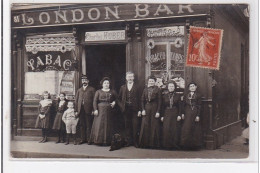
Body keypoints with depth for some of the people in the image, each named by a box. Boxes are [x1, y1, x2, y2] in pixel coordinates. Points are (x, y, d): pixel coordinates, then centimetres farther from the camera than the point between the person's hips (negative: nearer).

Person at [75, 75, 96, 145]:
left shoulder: (91, 89, 7)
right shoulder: (79, 90, 19)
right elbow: (76, 100, 16)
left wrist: (93, 110, -8)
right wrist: (76, 110, 7)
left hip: (88, 110, -4)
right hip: (81, 110, 4)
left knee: (89, 125, -2)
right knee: (82, 125, 5)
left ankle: (89, 139, 3)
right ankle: (83, 139, 10)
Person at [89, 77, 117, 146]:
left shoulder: (112, 92, 12)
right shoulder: (98, 92, 7)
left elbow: (116, 99, 16)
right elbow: (95, 101, 0)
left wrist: (114, 102, -5)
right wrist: (95, 109, -11)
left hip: (109, 111, 1)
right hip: (100, 110, -1)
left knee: (107, 125, 1)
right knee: (99, 125, -5)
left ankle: (106, 141, 5)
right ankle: (98, 140, 0)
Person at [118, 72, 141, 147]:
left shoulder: (136, 87, 2)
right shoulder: (123, 87, 12)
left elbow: (139, 99, -2)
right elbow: (119, 98, 16)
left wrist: (139, 110, -7)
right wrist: (121, 106, 2)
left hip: (134, 109, -3)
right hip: (126, 109, 3)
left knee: (135, 126, -2)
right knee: (127, 126, 7)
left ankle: (135, 142, 6)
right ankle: (128, 141, 16)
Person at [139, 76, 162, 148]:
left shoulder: (157, 90, -1)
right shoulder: (145, 90, 10)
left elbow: (159, 101, -4)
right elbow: (142, 100, 9)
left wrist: (158, 112, -10)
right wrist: (143, 109, -2)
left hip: (154, 108, -3)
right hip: (146, 108, 3)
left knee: (154, 126, -1)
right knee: (145, 126, 1)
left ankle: (154, 144, 8)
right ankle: (145, 143, 10)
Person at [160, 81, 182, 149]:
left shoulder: (177, 96, 6)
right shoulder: (164, 96, 8)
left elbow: (180, 106, 3)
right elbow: (162, 106, 8)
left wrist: (179, 115, -6)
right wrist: (162, 116, 3)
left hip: (175, 114, -1)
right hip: (167, 114, 1)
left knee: (175, 130, -2)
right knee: (166, 129, -7)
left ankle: (175, 145, 6)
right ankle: (167, 145, 0)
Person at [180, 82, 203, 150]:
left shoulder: (198, 96, 3)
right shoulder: (186, 95, 11)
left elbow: (199, 106, -1)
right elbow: (183, 105, 11)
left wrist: (198, 115, -8)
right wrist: (183, 113, 2)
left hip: (194, 113, -2)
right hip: (187, 113, 2)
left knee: (195, 129, -1)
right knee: (186, 128, -2)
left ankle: (194, 145, 6)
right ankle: (186, 144, 5)